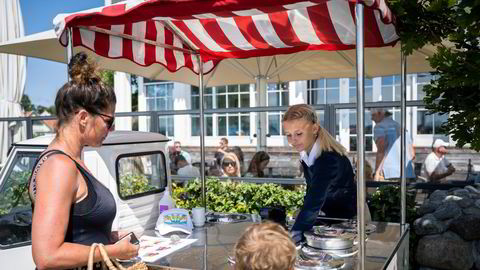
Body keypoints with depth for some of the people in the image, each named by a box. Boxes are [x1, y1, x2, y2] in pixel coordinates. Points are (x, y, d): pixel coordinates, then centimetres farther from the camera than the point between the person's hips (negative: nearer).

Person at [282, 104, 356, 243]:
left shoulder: (330, 158, -32)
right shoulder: (305, 153, -6)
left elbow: (315, 200, -42)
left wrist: (295, 234, -50)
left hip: (349, 219, -7)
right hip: (331, 216, 7)